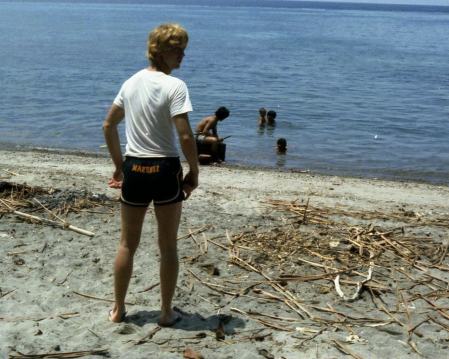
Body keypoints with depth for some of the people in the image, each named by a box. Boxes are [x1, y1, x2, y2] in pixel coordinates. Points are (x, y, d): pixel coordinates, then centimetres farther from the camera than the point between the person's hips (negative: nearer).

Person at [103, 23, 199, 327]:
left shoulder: (131, 82, 7)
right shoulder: (174, 86, -13)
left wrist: (119, 164, 20)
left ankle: (118, 309, 28)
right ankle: (167, 312, 21)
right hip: (165, 170, -5)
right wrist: (194, 172, -6)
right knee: (168, 246, 11)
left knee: (128, 244, 17)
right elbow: (185, 136, -19)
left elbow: (109, 126, 13)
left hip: (133, 169, 5)